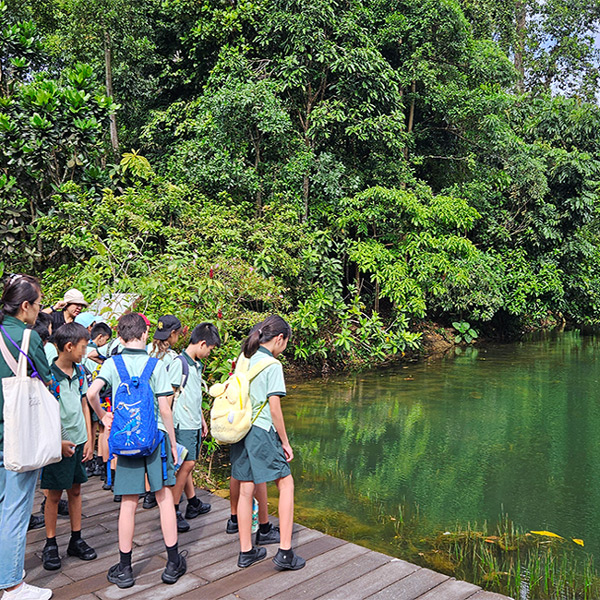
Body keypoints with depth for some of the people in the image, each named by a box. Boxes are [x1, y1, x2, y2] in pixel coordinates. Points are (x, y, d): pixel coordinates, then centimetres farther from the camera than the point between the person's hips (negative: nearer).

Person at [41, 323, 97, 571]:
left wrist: (89, 438, 7)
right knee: (54, 495, 5)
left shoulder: (79, 372, 5)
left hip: (78, 441, 6)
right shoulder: (49, 375, -14)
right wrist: (58, 442, -16)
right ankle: (50, 545, 19)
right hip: (58, 443, -6)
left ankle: (76, 540, 25)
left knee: (75, 490, 14)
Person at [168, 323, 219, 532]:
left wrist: (202, 419, 26)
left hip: (194, 424, 8)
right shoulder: (179, 364, -15)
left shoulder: (197, 365, 13)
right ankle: (172, 512, -1)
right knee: (186, 464, -8)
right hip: (183, 424, -8)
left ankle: (193, 504, 25)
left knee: (187, 464, 16)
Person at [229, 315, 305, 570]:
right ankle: (285, 552, 5)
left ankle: (246, 551, 22)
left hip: (240, 432, 7)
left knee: (245, 490, 13)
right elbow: (274, 408, -14)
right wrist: (285, 442, -4)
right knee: (286, 484, 6)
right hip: (262, 432, -7)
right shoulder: (272, 365, -12)